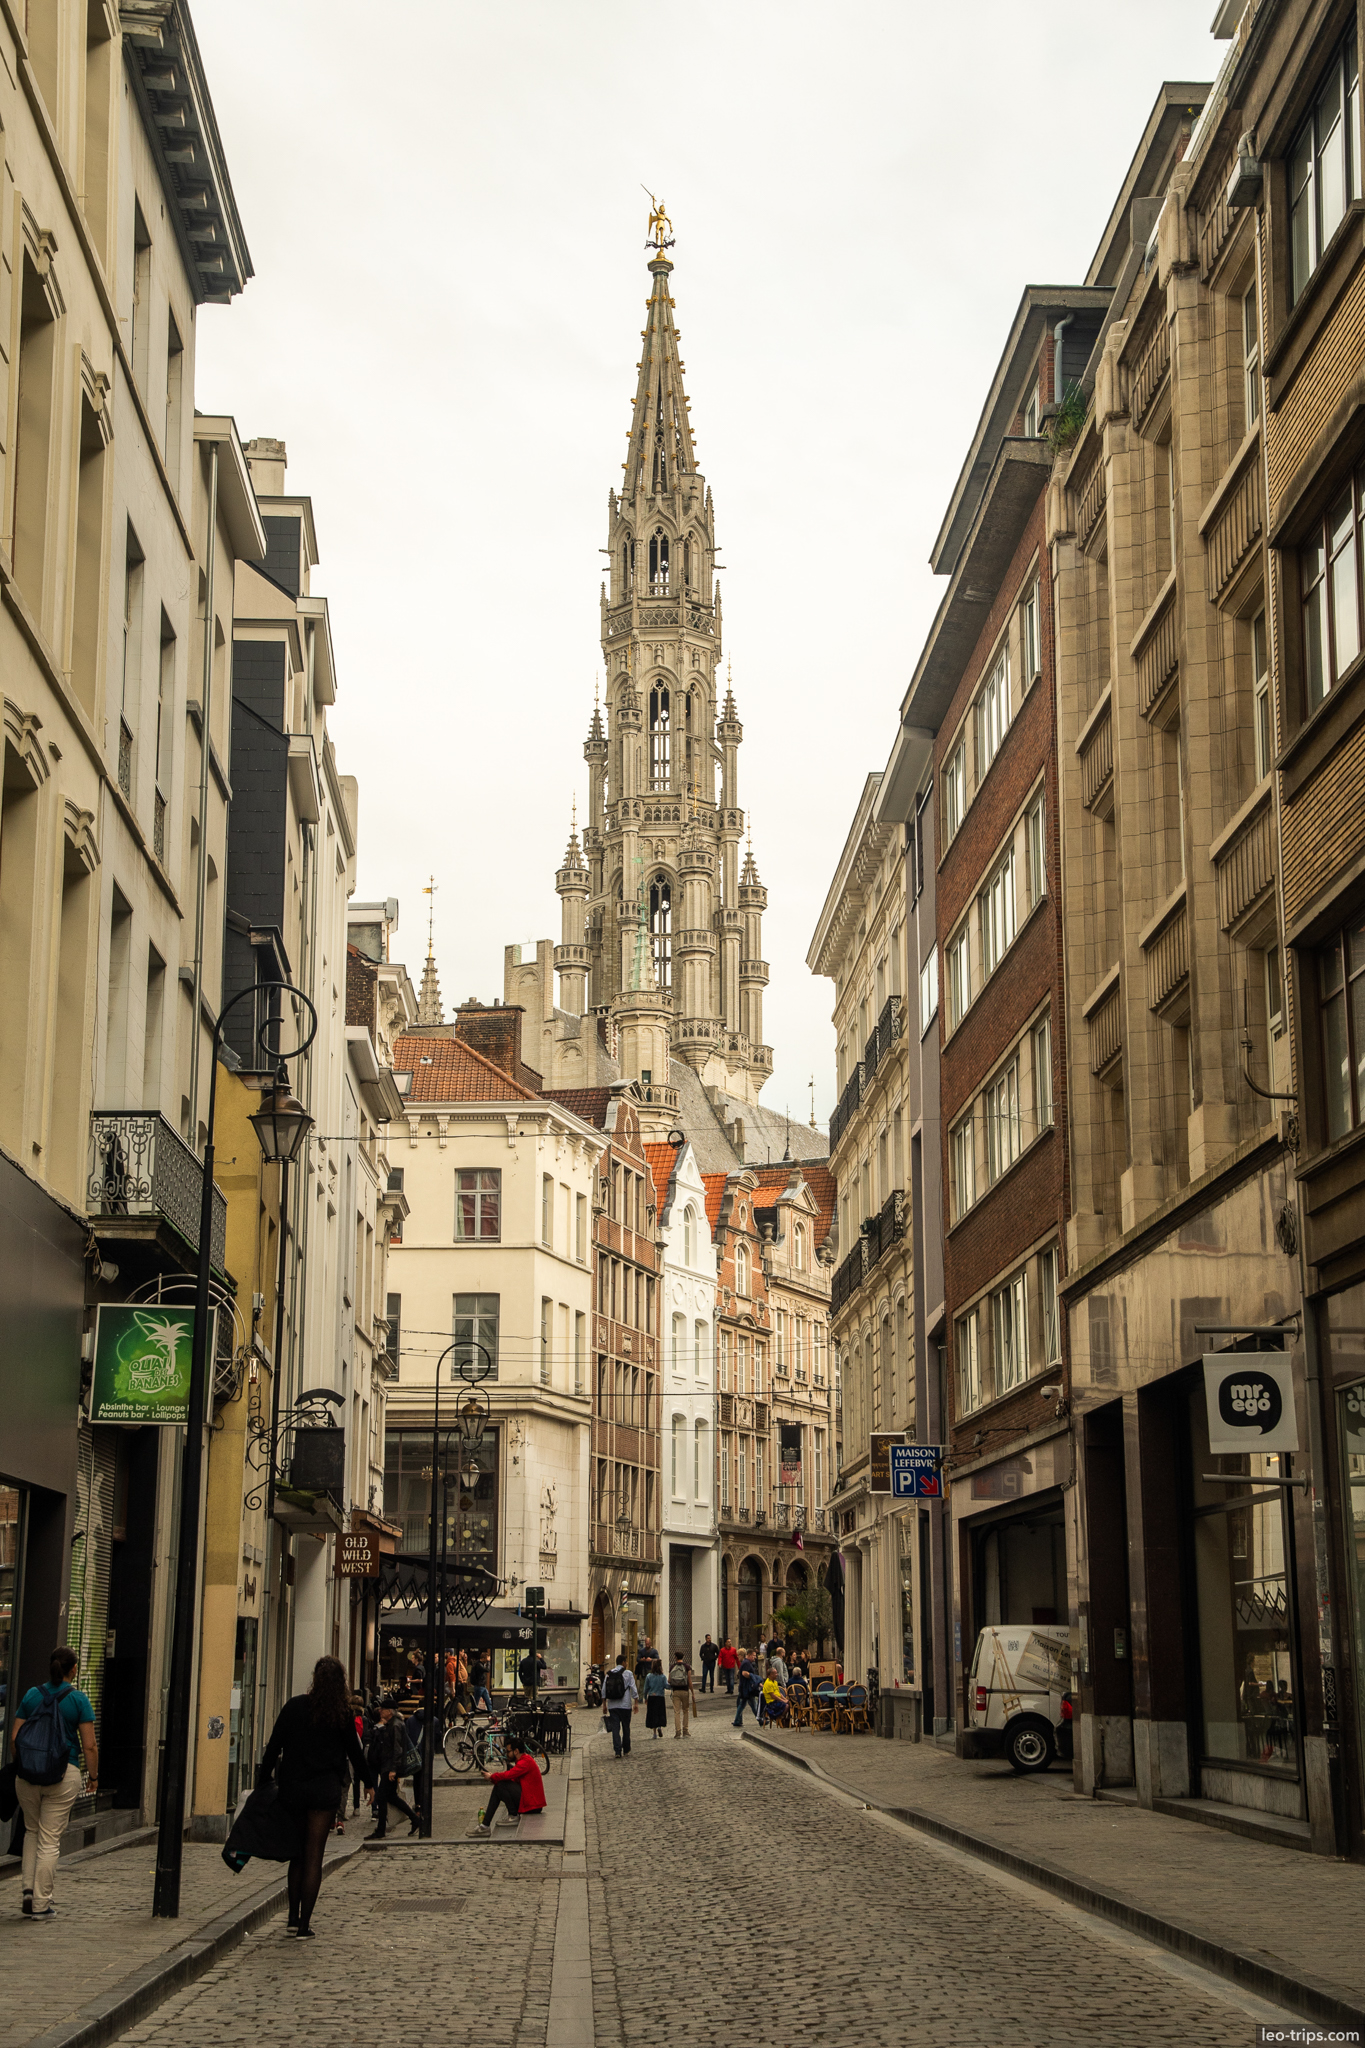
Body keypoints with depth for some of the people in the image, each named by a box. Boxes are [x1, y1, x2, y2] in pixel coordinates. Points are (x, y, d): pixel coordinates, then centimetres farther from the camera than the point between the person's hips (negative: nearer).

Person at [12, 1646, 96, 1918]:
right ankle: (41, 1903, 6)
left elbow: (15, 1738, 5)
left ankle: (28, 1889, 10)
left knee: (32, 1831, 22)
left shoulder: (32, 1695, 3)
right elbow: (89, 1745, -7)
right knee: (50, 1839, 3)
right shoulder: (79, 1699, -5)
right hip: (64, 1775, -3)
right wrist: (93, 1776, 5)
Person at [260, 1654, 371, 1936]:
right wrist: (370, 1782, 20)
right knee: (314, 1856, 1)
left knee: (297, 1852, 15)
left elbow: (274, 1745, 0)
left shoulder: (294, 1706, -1)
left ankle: (294, 1918, 16)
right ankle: (304, 1925, -2)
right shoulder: (343, 1714, -2)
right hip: (325, 1790, -1)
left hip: (292, 1787, 1)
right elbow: (355, 1752, 6)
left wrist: (264, 1777, 9)